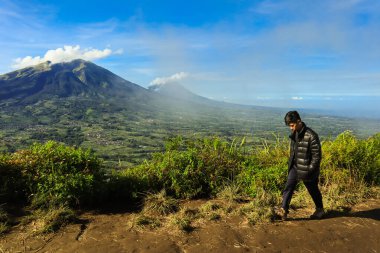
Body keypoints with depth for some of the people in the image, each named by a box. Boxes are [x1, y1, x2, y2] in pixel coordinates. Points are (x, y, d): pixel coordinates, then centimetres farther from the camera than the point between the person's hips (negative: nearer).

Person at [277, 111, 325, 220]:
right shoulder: (294, 134, 2)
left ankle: (320, 210, 37)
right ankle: (283, 210, -1)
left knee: (313, 190, 15)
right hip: (295, 167, 6)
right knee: (288, 187, -4)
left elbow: (317, 155, -18)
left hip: (306, 169, -6)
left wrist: (310, 170, -18)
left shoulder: (311, 136, -21)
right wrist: (290, 164, 14)